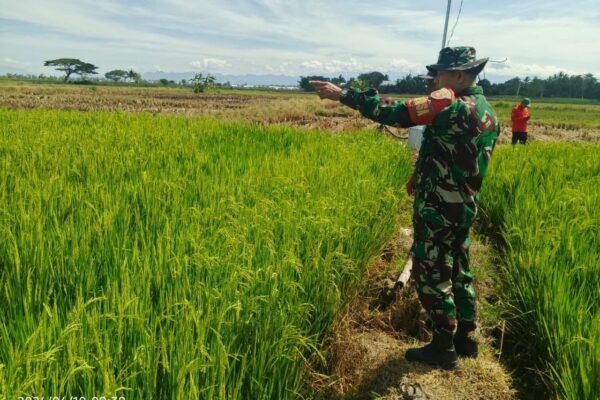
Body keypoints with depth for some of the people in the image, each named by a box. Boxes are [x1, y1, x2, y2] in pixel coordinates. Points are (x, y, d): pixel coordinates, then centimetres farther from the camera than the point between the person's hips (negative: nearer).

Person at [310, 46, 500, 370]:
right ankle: (466, 340, 31)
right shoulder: (488, 114, 10)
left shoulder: (450, 104, -18)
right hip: (465, 206, 9)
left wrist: (344, 94, -19)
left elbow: (392, 113, -24)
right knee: (458, 273, 18)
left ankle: (444, 348, 15)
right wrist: (423, 175, 20)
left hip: (438, 209, -9)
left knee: (431, 276, 3)